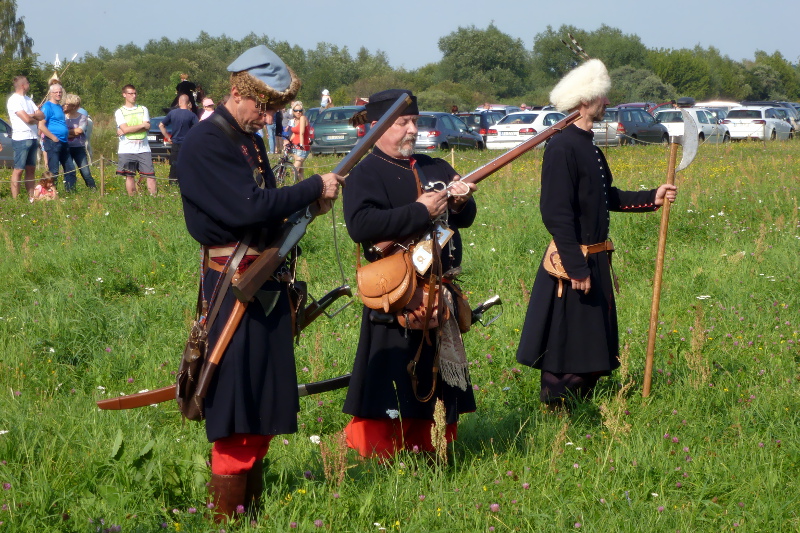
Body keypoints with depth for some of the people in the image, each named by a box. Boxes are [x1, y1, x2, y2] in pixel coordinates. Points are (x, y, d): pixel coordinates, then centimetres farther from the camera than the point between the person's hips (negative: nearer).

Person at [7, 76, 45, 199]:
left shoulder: (28, 99, 18)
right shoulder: (14, 100, -10)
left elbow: (42, 115, 10)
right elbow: (27, 119, -18)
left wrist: (32, 115, -9)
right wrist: (36, 119, 2)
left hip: (33, 138, 9)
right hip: (21, 139, -9)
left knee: (31, 169, 10)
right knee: (18, 170, -7)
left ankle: (31, 197, 13)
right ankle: (15, 199, -7)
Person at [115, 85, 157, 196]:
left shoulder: (143, 109, 13)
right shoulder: (119, 112, 7)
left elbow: (147, 127, -1)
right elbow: (125, 129, -8)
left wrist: (128, 130, -9)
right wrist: (142, 125, -5)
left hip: (143, 148, 1)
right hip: (127, 149, -1)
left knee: (150, 174, -5)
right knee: (129, 176, 0)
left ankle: (154, 197, -2)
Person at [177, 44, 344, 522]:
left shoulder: (252, 141, 14)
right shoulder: (206, 143, -14)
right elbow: (246, 208, -23)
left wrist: (307, 205, 2)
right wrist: (314, 188, -15)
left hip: (268, 281, 9)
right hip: (235, 286, -9)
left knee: (268, 404, 14)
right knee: (238, 413, -5)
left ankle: (253, 510, 24)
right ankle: (228, 517, 3)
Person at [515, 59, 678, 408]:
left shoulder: (588, 147, 11)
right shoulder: (562, 148, -19)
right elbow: (556, 214, -23)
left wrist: (652, 198, 12)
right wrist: (576, 268, -24)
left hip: (597, 262, 10)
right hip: (575, 263, -10)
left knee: (593, 344, 17)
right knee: (566, 348, -1)